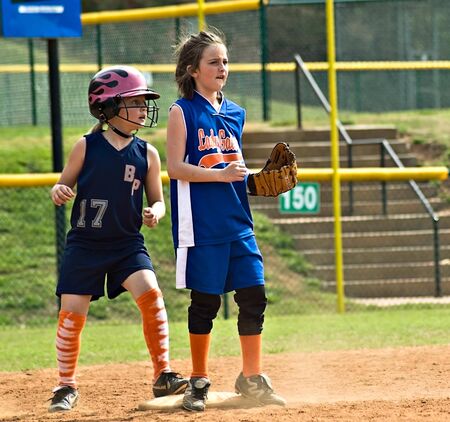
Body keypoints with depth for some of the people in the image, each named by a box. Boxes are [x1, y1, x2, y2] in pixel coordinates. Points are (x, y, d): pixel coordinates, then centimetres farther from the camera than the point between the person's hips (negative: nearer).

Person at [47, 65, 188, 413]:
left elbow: (157, 200, 8)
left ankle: (163, 376, -10)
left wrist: (155, 212, -14)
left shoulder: (146, 153, 1)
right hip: (85, 243, -1)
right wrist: (59, 192, -18)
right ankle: (67, 386, 16)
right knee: (72, 313, -3)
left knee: (150, 293, -20)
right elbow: (65, 186, 5)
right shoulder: (87, 147, -4)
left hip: (128, 243, 1)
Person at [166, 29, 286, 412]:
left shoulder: (235, 113, 14)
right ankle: (199, 381, 11)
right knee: (205, 301, -1)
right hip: (201, 223, -5)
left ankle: (252, 378, 11)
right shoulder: (182, 111, -3)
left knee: (254, 295, 1)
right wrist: (221, 174, -20)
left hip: (238, 222, 5)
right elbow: (175, 167, -10)